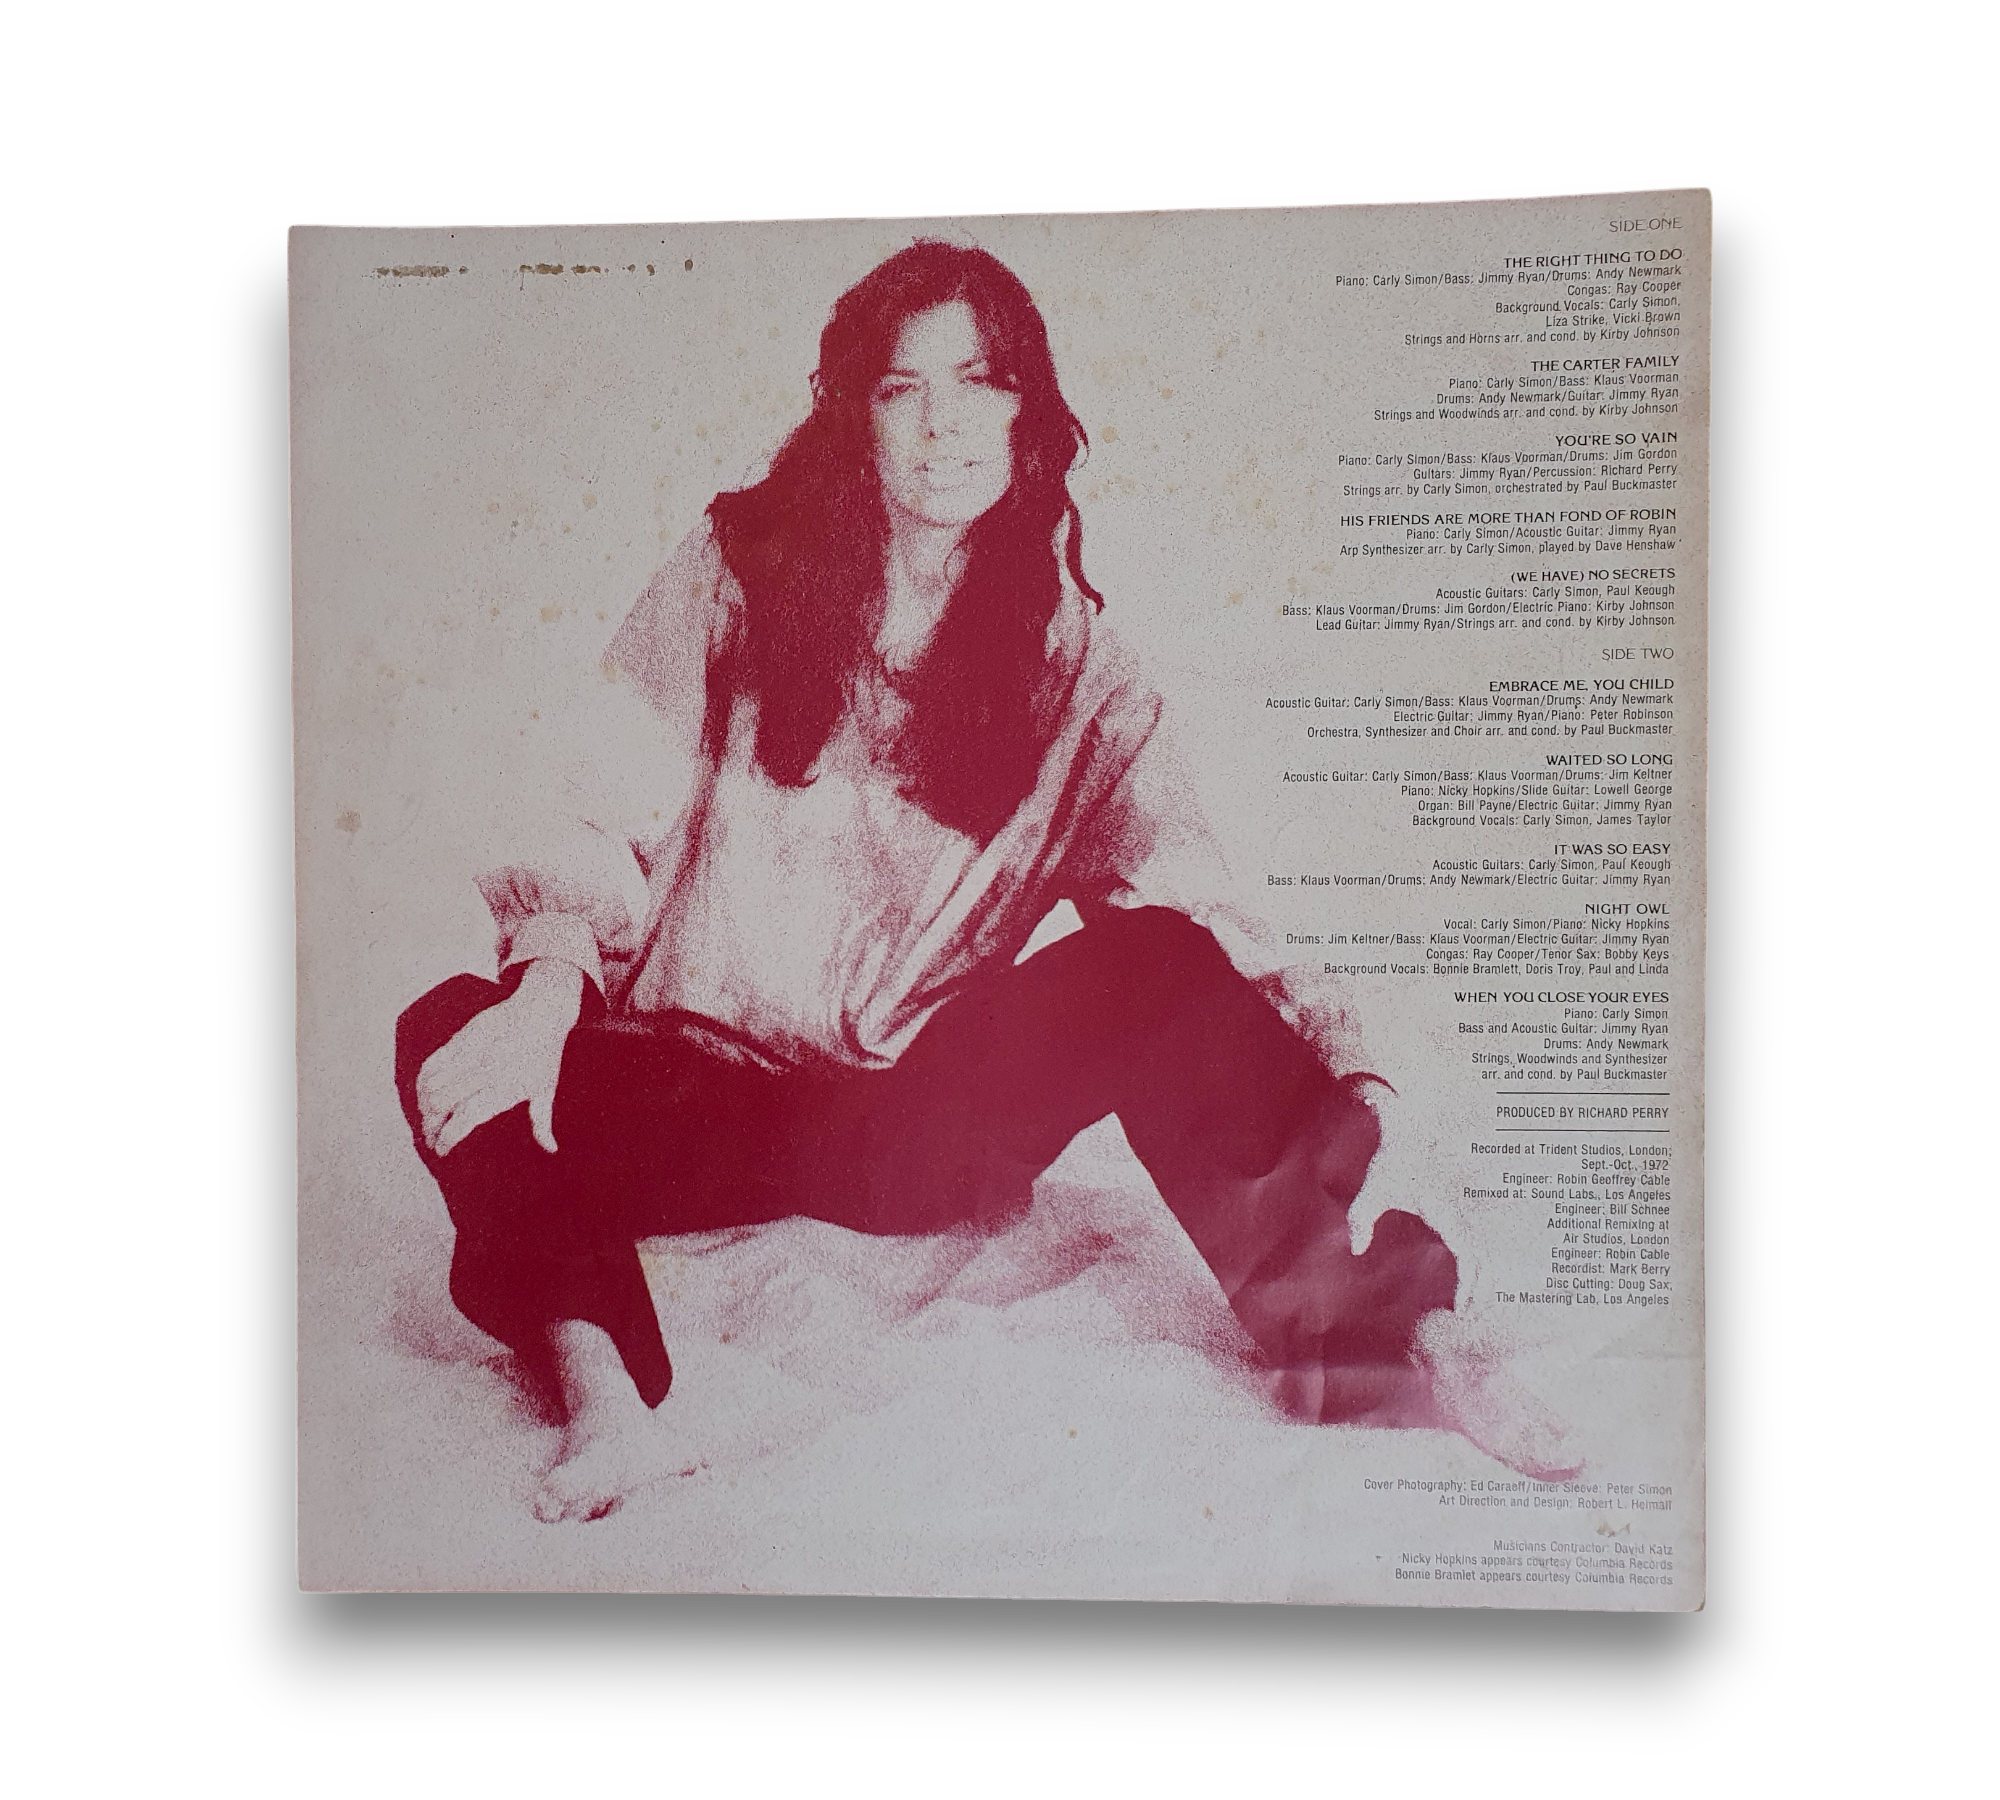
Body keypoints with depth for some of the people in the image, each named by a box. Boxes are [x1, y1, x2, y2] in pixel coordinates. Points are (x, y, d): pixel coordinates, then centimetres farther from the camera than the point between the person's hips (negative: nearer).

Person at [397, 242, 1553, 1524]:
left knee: (1153, 961, -25)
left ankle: (1342, 1334, -30)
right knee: (447, 1031, -24)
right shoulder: (736, 575, 2)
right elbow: (605, 810, -1)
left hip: (923, 1137, 0)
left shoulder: (1072, 658, 2)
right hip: (706, 1099, 1)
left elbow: (1197, 906, -7)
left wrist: (1362, 1078, -22)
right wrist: (547, 985, -21)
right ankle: (603, 1402, -35)